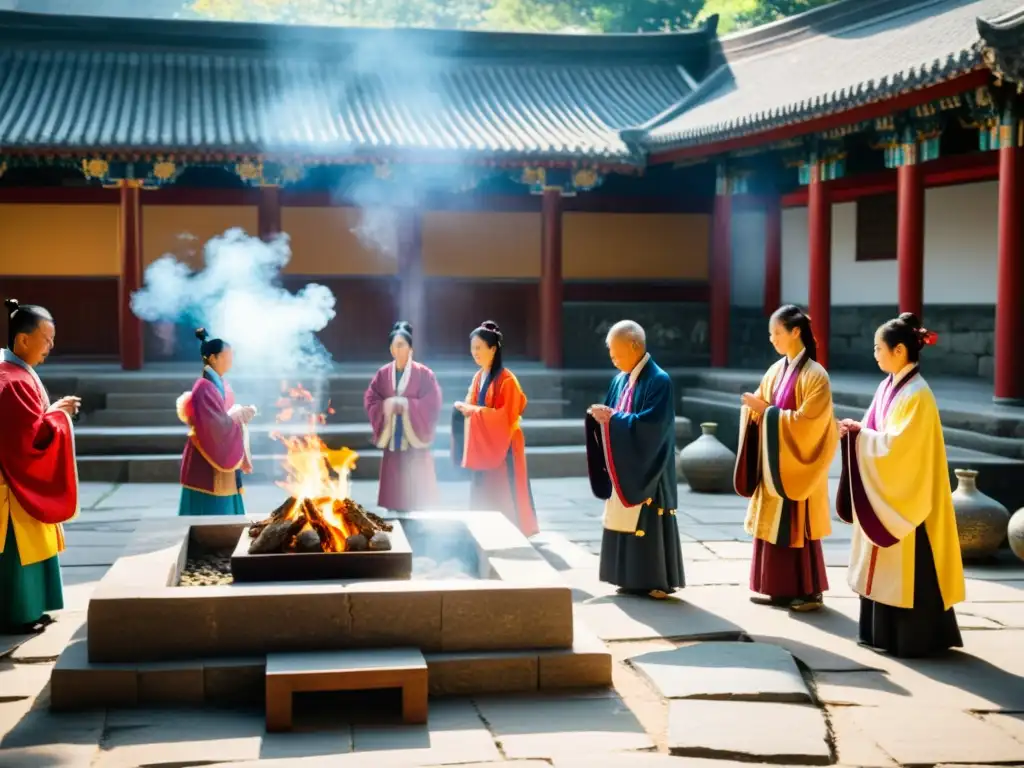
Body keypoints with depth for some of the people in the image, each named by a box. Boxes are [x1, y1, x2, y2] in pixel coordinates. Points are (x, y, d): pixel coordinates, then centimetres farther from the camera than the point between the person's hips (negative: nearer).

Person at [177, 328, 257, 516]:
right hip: (206, 463, -9)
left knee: (226, 511, 11)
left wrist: (241, 414, 2)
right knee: (209, 512, -5)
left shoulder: (222, 385, 11)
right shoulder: (203, 388, -18)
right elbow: (211, 425, -23)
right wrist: (239, 416, -14)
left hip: (224, 458, 9)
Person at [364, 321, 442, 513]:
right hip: (392, 440, 3)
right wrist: (388, 405, -15)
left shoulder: (424, 374, -4)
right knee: (393, 491, 5)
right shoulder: (382, 374, 5)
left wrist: (406, 405, -18)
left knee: (417, 491, -2)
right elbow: (370, 400, 3)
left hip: (415, 440, -3)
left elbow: (432, 403, -9)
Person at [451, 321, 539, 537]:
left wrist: (474, 412, -19)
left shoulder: (506, 379, -15)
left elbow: (507, 416, -19)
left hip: (502, 446, -8)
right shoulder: (478, 377, 10)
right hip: (482, 445, 8)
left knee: (504, 498, -3)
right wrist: (466, 408, -5)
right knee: (484, 497, 10)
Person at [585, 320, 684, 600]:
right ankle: (633, 579, 17)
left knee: (648, 523, -3)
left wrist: (613, 418, -20)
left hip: (646, 469, -8)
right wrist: (601, 415, -8)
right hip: (624, 467, 8)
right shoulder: (621, 379, 11)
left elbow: (651, 424, -23)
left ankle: (657, 581, 5)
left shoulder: (658, 380, -14)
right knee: (625, 522, 10)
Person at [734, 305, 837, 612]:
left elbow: (807, 421, -19)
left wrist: (767, 411, -19)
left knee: (796, 527, -1)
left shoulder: (815, 375, -14)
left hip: (797, 464, -7)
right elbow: (764, 411, 12)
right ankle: (778, 588, 17)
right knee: (772, 525, 9)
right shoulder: (775, 371, 8)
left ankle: (809, 592, 9)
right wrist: (754, 406, -11)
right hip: (773, 462, 7)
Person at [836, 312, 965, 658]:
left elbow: (899, 444, -22)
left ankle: (914, 638, 7)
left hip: (907, 495, -9)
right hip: (884, 490, 9)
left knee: (907, 567, -2)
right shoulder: (888, 386, 9)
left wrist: (860, 433, -14)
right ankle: (882, 631, 22)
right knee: (885, 565, 14)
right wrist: (856, 431, -6)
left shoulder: (917, 394, -18)